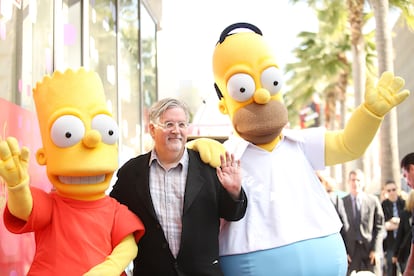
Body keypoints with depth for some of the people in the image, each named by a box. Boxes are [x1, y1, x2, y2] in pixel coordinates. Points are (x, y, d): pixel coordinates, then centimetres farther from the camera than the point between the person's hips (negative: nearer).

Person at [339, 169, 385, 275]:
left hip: (371, 251, 0)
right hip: (351, 251, 0)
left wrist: (375, 250, -5)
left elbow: (379, 227, 4)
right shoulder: (342, 202, 2)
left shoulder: (373, 200, 4)